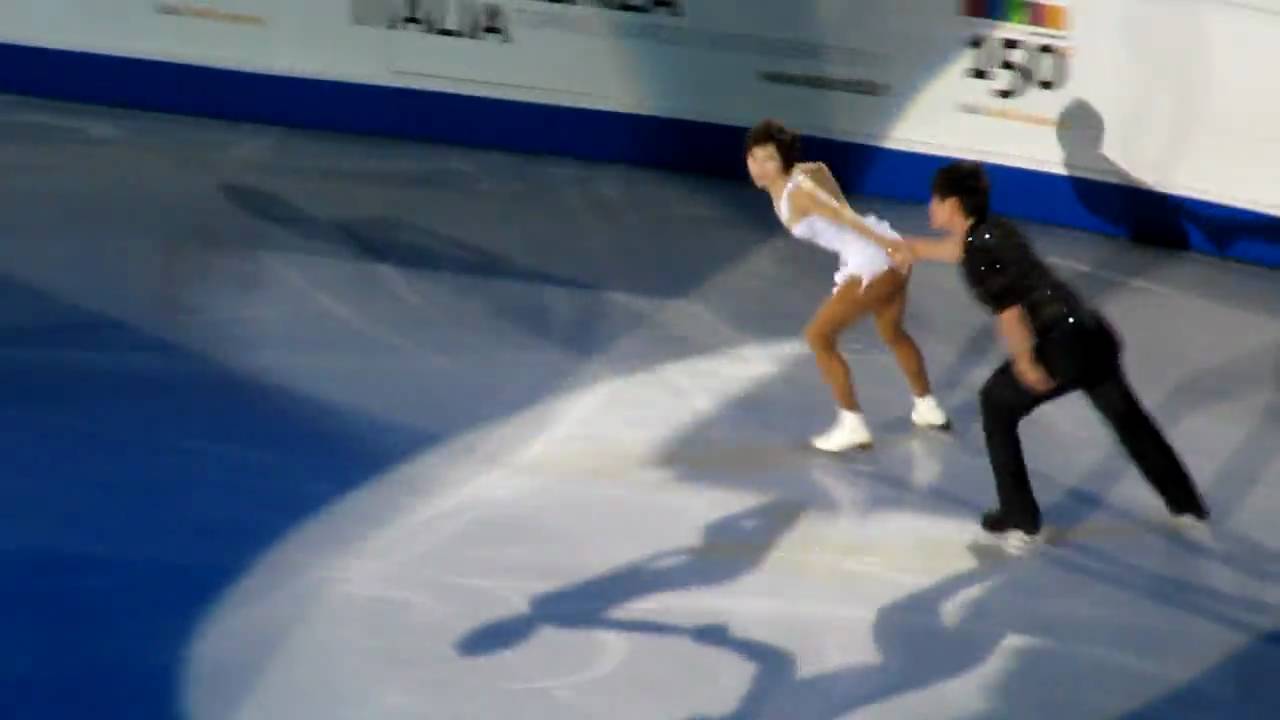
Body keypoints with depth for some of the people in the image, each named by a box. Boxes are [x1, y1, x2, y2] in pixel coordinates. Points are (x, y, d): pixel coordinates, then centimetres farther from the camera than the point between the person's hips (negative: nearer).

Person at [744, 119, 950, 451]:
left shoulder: (796, 191, -17)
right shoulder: (808, 172, 10)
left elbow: (841, 215, -25)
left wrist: (885, 244, -33)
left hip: (869, 266, -10)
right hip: (891, 258, 10)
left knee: (818, 337, 5)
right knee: (893, 334, 32)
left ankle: (852, 425, 10)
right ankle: (928, 409, 49)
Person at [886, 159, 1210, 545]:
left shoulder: (977, 254, -10)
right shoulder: (994, 230, 16)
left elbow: (1009, 312, -21)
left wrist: (1025, 363, -11)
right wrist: (916, 248, 52)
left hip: (1063, 346, -8)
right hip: (1094, 333, 8)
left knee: (997, 405, 15)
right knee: (1126, 416, 26)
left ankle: (1019, 518, 17)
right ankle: (1187, 503, 40)